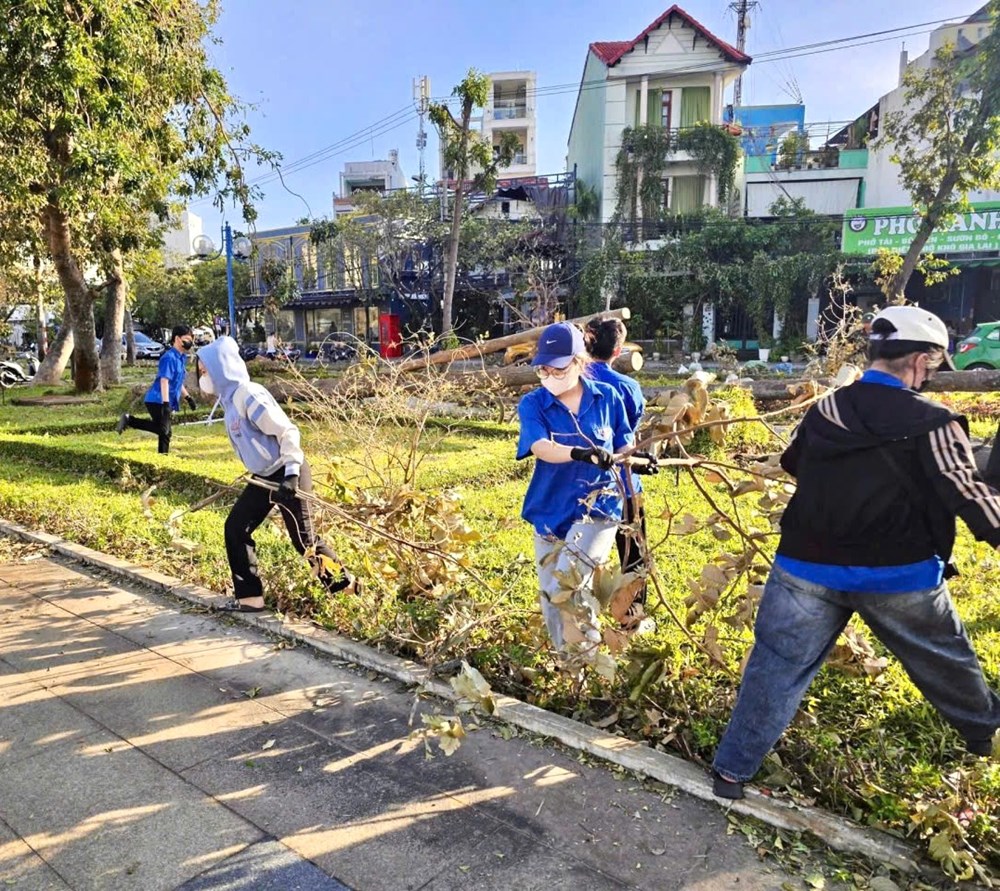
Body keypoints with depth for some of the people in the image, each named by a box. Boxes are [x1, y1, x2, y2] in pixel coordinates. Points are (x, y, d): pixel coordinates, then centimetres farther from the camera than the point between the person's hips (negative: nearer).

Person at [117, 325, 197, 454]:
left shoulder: (181, 358, 15)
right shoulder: (169, 357, -14)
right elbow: (164, 381, -21)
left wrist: (188, 398, 24)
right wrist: (166, 404, -28)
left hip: (165, 402, 10)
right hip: (158, 400, -10)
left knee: (166, 433, 8)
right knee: (162, 429, -19)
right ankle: (129, 420, -10)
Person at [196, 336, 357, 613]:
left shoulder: (248, 395, -21)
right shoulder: (230, 397, 8)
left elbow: (287, 432, -23)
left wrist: (291, 475, -27)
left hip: (287, 473, -10)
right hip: (265, 476, 10)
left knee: (303, 539, -1)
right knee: (235, 528, 5)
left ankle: (345, 584, 18)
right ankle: (250, 598, 12)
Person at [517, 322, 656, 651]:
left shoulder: (607, 397, -3)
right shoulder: (533, 404, -7)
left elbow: (622, 448, 6)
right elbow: (540, 447, -26)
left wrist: (641, 459, -17)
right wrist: (580, 454, -44)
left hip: (598, 505, -2)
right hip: (551, 511, 2)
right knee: (551, 597, 12)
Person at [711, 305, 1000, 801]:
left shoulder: (823, 411, 2)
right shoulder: (931, 423, -12)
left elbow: (793, 464, 19)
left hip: (808, 568, 2)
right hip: (899, 575, -2)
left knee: (778, 665, 8)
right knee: (944, 661, 25)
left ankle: (732, 770, 12)